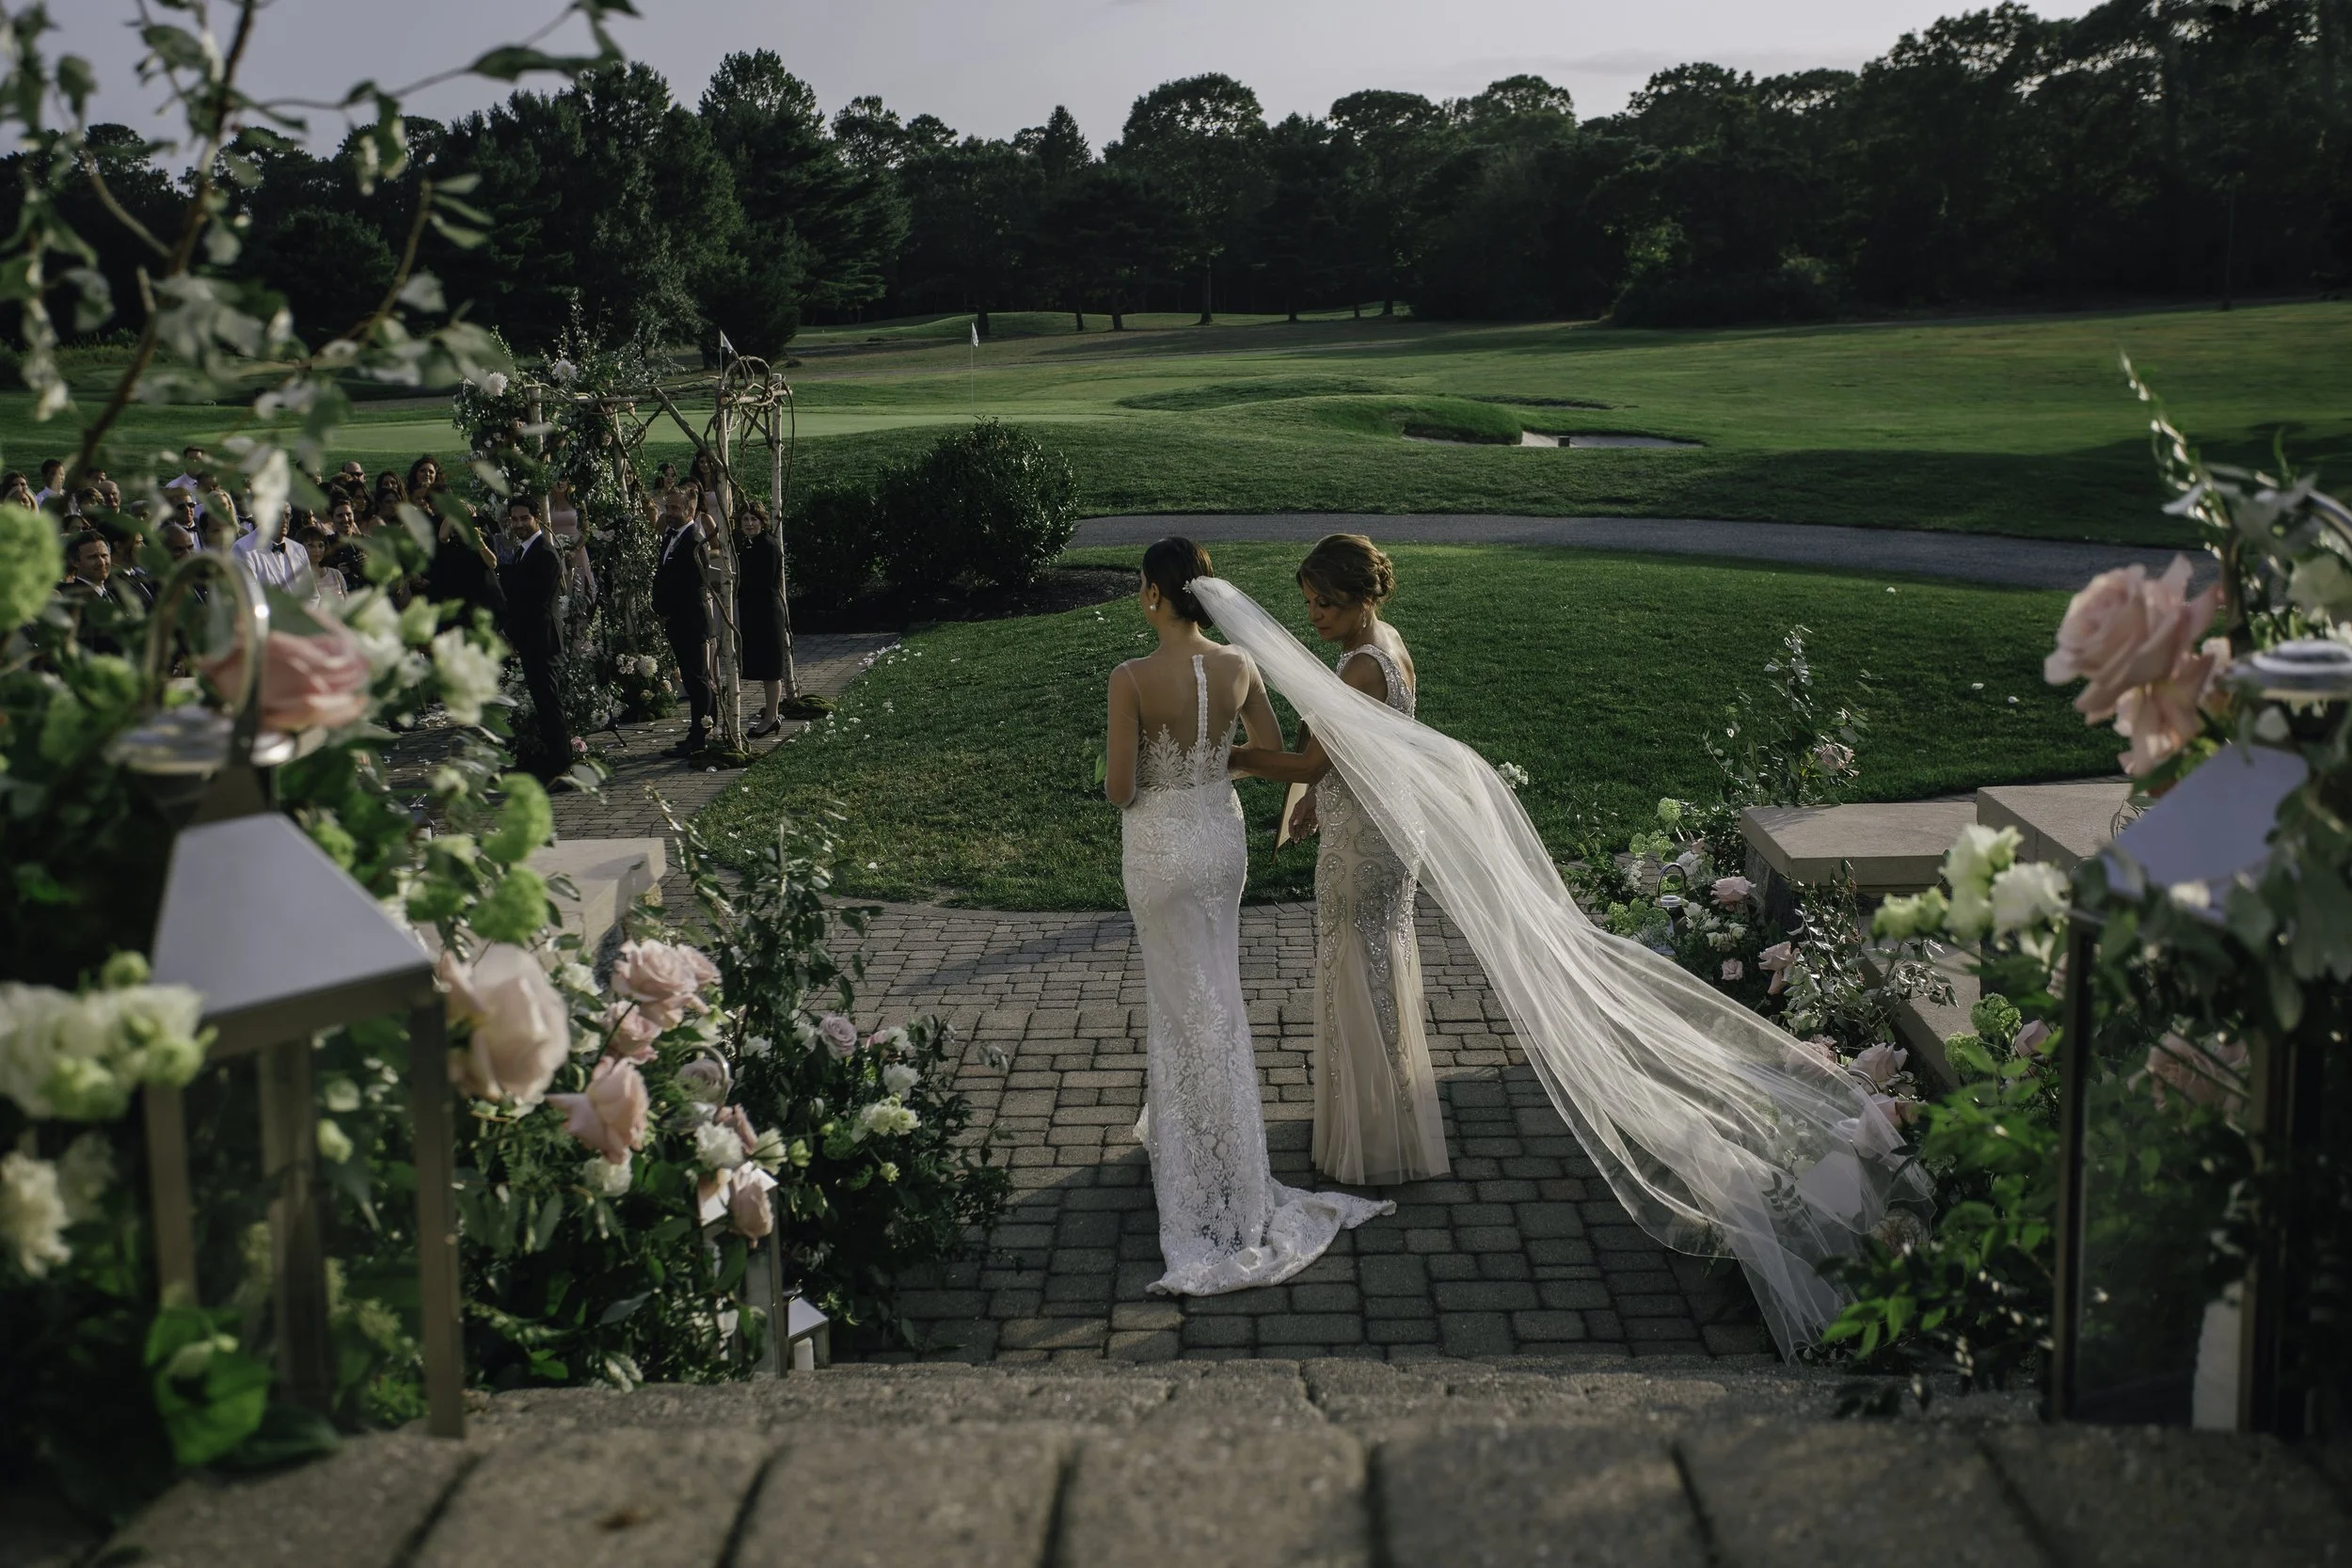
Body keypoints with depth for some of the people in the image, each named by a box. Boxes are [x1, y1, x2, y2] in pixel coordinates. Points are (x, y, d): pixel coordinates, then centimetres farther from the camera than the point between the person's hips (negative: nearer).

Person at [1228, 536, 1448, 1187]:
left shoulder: (1363, 669, -27)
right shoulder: (1383, 640, 4)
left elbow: (1309, 763, -25)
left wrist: (1228, 756, -18)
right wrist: (1318, 800, 21)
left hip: (1360, 846, -10)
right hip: (1379, 830, 10)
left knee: (1361, 984, 3)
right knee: (1378, 974, 22)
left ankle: (1375, 1143, 16)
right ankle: (1387, 1121, 39)